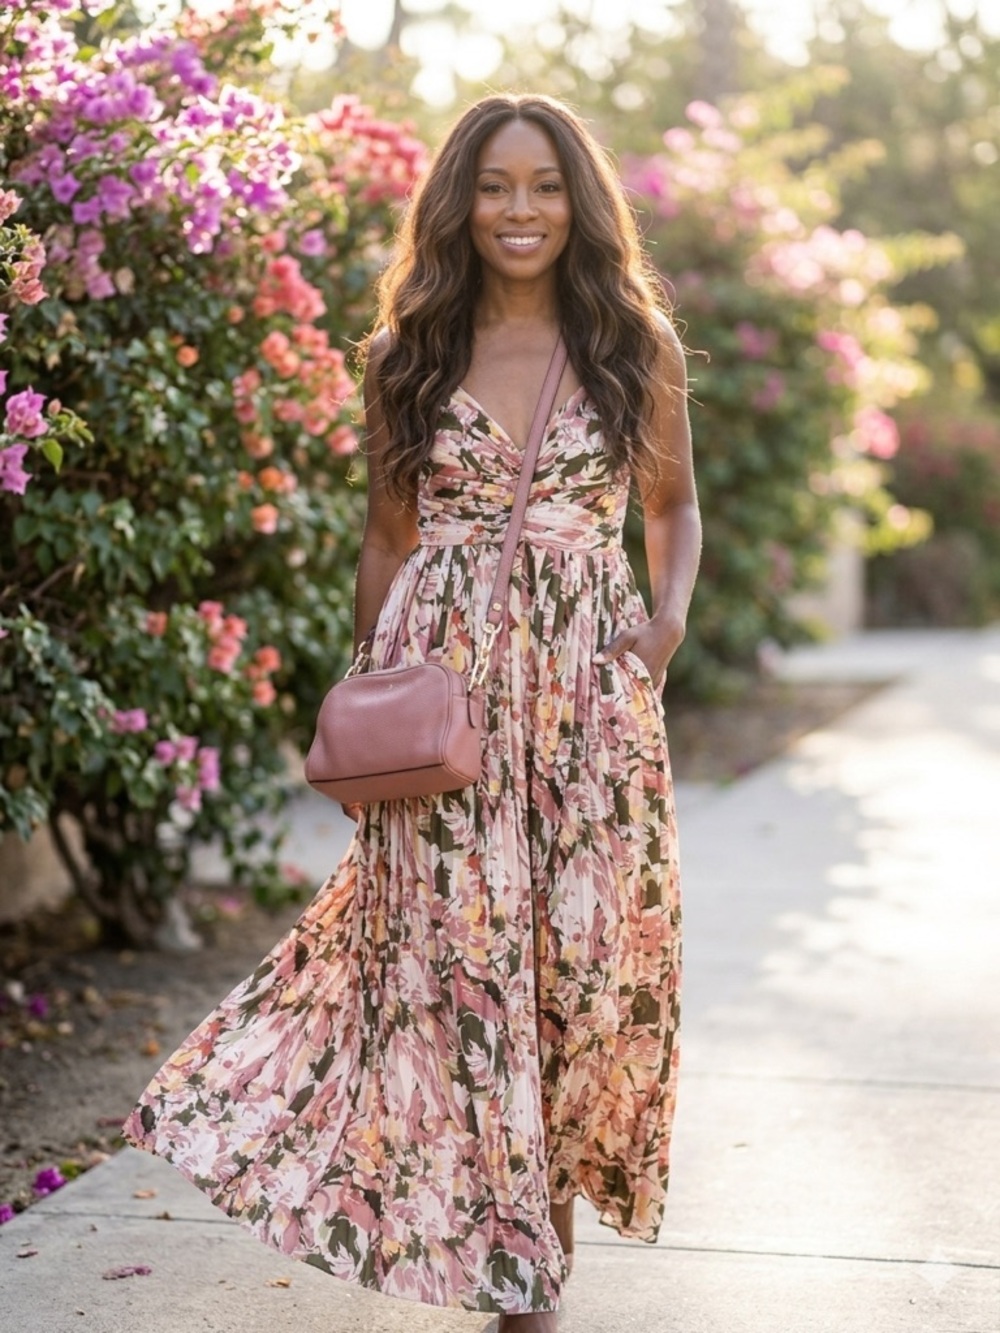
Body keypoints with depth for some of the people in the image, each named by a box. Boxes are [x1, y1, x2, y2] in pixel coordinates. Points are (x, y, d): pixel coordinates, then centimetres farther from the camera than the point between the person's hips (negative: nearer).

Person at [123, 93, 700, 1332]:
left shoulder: (635, 348, 6)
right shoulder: (408, 357, 7)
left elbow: (672, 505, 16)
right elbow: (387, 536, 12)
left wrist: (670, 616, -2)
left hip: (590, 684, 0)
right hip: (443, 683, 0)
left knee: (590, 954, -1)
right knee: (458, 955, -2)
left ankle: (543, 1209, 20)